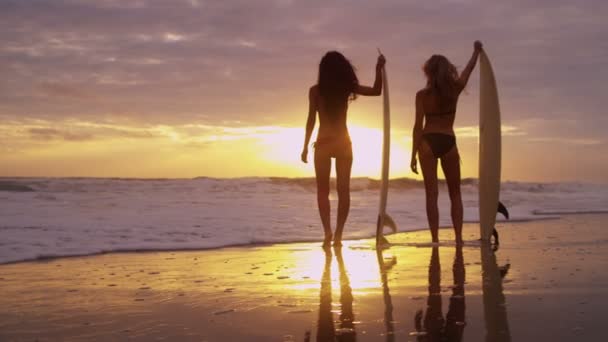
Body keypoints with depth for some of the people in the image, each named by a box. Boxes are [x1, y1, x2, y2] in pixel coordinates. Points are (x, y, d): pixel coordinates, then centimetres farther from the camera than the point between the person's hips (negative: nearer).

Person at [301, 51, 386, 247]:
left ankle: (327, 231, -10)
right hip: (343, 143, 2)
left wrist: (305, 146, 0)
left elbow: (311, 120, -6)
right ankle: (338, 234, 3)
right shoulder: (348, 87, -2)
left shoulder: (315, 90, -6)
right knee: (343, 190, 7)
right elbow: (376, 91, 6)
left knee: (323, 190, 6)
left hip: (323, 144, -2)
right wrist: (379, 69, 6)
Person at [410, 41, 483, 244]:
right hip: (448, 143, 1)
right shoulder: (455, 89, 2)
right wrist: (477, 50, 37)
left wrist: (413, 155, -3)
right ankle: (458, 237, 5)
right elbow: (469, 69, 20)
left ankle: (435, 239, -6)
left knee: (431, 194, -1)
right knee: (455, 194, 12)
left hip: (428, 142, -1)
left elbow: (418, 126, -6)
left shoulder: (422, 95, -2)